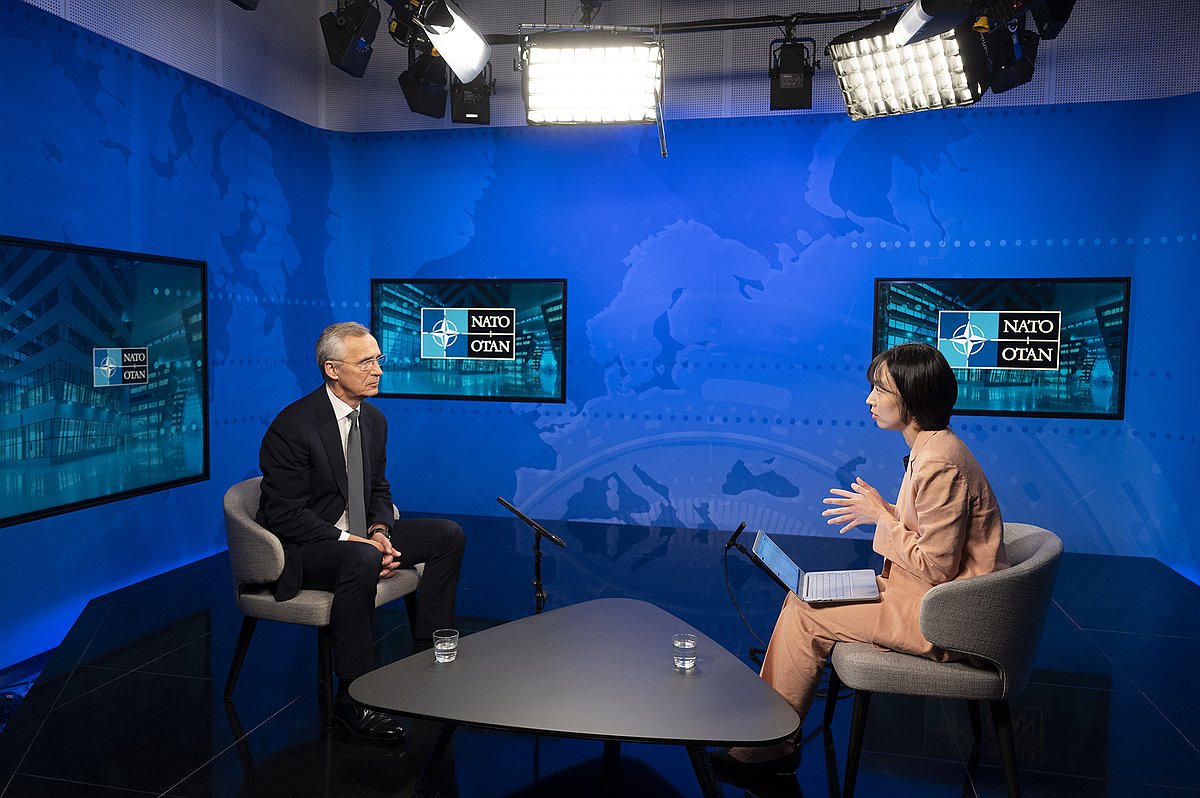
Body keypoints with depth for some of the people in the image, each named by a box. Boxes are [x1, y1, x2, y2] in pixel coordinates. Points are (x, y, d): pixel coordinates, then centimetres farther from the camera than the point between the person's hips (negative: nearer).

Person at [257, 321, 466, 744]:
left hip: (359, 537, 8)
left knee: (448, 534, -4)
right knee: (363, 562, -38)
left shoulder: (374, 419, 5)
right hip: (302, 550, -8)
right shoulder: (293, 426, -19)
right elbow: (284, 514, -20)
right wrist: (351, 541, -24)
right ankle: (352, 698, -23)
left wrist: (379, 531, -7)